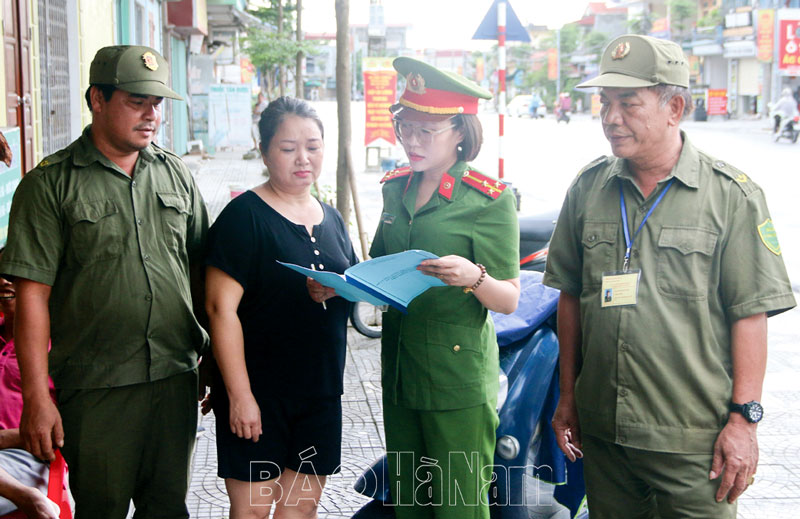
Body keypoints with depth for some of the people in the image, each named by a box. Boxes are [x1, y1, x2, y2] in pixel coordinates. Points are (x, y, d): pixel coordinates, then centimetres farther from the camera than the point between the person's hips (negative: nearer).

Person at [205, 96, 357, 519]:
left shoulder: (331, 219, 13)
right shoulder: (245, 216, -9)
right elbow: (221, 307, -15)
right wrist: (239, 395, -19)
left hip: (321, 393, 6)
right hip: (259, 393, -6)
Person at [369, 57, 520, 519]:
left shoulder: (490, 199, -10)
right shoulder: (396, 187, 8)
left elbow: (509, 300, -10)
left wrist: (474, 277, -30)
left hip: (459, 375, -6)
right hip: (399, 370, 6)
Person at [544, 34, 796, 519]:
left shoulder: (732, 194, -5)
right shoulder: (588, 188, 7)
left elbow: (751, 313, -7)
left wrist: (743, 417, -11)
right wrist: (568, 396, 12)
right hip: (602, 430, 4)